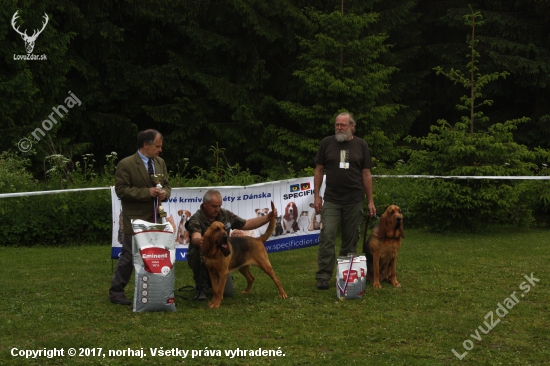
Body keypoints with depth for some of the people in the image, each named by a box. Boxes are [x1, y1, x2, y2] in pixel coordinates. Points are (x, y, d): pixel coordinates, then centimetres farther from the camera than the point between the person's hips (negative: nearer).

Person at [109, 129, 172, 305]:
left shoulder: (160, 163, 11)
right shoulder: (126, 164, -10)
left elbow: (166, 185, 18)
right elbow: (121, 190, -15)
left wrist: (164, 193, -7)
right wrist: (147, 192, -20)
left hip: (155, 218, 6)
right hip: (135, 219, -6)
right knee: (129, 256, -2)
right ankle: (116, 292, 10)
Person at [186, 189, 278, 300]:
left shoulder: (225, 215, -2)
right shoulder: (196, 219, -20)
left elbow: (247, 224, 5)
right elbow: (195, 238, -40)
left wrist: (268, 217, -7)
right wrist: (199, 241, -65)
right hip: (200, 260, -4)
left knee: (228, 292, -13)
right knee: (198, 251, -38)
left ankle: (211, 280, 24)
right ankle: (201, 287, -14)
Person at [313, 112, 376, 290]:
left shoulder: (361, 145, 5)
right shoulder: (327, 143, 4)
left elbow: (366, 174, 6)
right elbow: (319, 170, 7)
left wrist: (371, 201, 4)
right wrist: (316, 195, 0)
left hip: (354, 201, 1)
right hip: (331, 200, -1)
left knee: (350, 239, 6)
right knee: (327, 237, -9)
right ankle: (323, 277, -6)